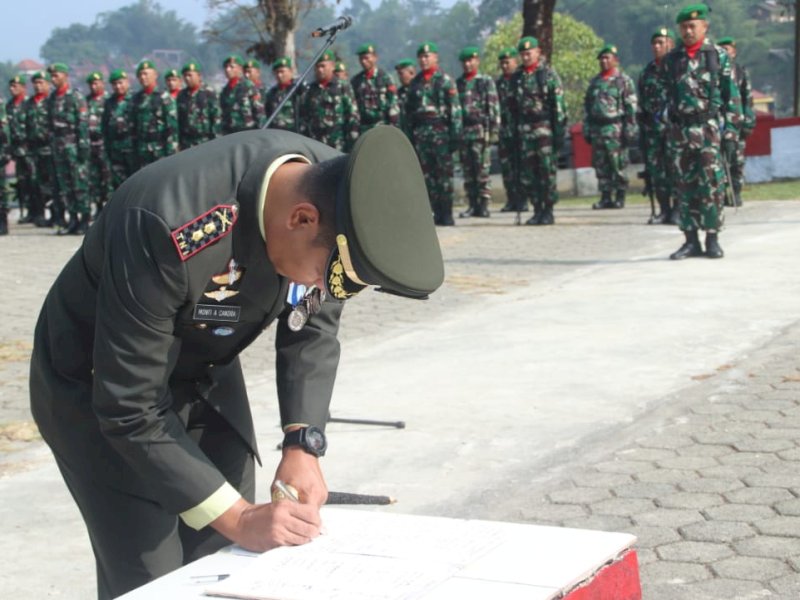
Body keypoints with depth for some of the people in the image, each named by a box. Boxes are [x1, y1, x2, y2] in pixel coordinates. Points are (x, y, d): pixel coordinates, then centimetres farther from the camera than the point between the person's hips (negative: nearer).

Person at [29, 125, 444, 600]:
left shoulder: (336, 191, -19)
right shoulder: (171, 229, -38)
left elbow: (314, 328, -4)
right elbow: (129, 409, -29)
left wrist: (304, 445, -16)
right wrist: (237, 517, -28)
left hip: (206, 374, 6)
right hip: (100, 387, -5)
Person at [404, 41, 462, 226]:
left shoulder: (445, 80, 1)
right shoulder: (415, 82, 16)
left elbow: (455, 109, -4)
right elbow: (409, 110, 18)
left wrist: (456, 134, -10)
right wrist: (409, 135, 12)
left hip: (440, 132, -5)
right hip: (420, 133, 5)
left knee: (444, 172, -5)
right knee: (426, 173, 3)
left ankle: (446, 214, -2)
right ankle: (437, 212, 7)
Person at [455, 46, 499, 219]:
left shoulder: (486, 81, 3)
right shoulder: (458, 83, 16)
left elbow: (494, 107, -1)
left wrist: (494, 130, -9)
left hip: (480, 130, -5)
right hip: (462, 131, 5)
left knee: (482, 170, -8)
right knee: (467, 171, 4)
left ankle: (484, 205, -6)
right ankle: (472, 205, 8)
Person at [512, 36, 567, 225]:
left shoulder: (549, 74, -1)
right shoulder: (517, 77, 13)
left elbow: (559, 105, -5)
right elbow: (513, 105, 17)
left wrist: (560, 132, -10)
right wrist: (513, 132, 12)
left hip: (545, 128, -5)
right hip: (525, 130, 5)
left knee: (548, 170, -5)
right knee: (528, 172, 2)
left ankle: (548, 211, 1)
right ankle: (537, 210, 9)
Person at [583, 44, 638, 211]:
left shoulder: (624, 81, 1)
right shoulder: (594, 82, 18)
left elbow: (632, 107, -4)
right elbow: (587, 105, 20)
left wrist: (630, 130, -11)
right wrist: (586, 128, 12)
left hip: (615, 129, -5)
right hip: (597, 129, 5)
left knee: (618, 166, -5)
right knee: (601, 166, 4)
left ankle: (620, 197, 2)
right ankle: (605, 197, 9)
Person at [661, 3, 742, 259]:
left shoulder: (719, 56, 3)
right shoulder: (671, 60, 10)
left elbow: (731, 94, 2)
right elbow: (663, 95, 12)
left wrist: (731, 127, -4)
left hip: (709, 128, -3)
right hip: (679, 130, 3)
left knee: (712, 184, -5)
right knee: (685, 186, 4)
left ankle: (712, 238, 3)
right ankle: (691, 240, 9)